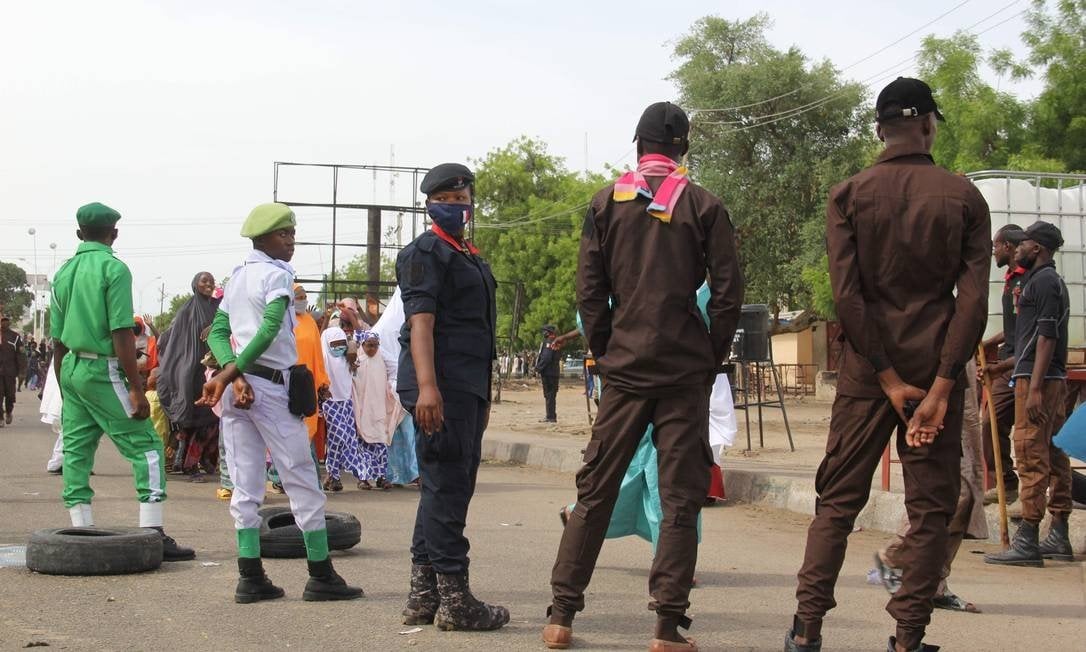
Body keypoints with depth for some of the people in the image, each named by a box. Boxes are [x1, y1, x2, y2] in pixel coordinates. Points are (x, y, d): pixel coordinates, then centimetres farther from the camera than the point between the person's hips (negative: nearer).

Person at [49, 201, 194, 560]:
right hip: (103, 369, -7)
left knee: (76, 452, 9)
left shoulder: (63, 272, 12)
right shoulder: (113, 268, -8)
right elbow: (121, 333, -15)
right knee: (146, 445, -3)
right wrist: (136, 388, -15)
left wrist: (65, 389, 24)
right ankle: (153, 535, -10)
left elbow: (58, 339, 16)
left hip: (70, 369, 7)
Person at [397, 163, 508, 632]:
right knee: (447, 488, -8)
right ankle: (454, 598, -5)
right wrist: (426, 386, -27)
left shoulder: (471, 258, 22)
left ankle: (424, 597, 18)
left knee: (447, 488, 12)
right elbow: (421, 321, -16)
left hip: (467, 389, 10)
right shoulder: (425, 252, -6)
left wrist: (482, 398, 26)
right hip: (440, 388, -10)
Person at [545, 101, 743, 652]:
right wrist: (711, 360, 6)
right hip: (686, 370, -2)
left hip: (622, 367, 2)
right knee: (681, 497, 2)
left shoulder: (606, 202, 5)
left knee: (595, 491, 8)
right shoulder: (703, 206, 0)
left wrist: (605, 356, 11)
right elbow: (727, 291, -3)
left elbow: (589, 292, 2)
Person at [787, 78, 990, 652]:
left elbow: (846, 295, -7)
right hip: (935, 367, -1)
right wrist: (941, 386, -10)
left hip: (868, 369, 1)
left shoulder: (849, 196, 1)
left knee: (837, 499, 8)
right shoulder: (963, 197, 1)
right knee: (930, 508, 4)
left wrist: (886, 377, -5)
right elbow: (974, 299, -8)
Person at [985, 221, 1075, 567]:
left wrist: (1034, 387, -23)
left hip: (1038, 379, -10)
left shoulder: (1043, 281, -10)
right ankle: (1059, 537, 15)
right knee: (1054, 455, 10)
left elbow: (1047, 335, -18)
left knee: (1031, 454, -11)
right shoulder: (1052, 281, 21)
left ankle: (1028, 541, -13)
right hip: (1055, 380, 10)